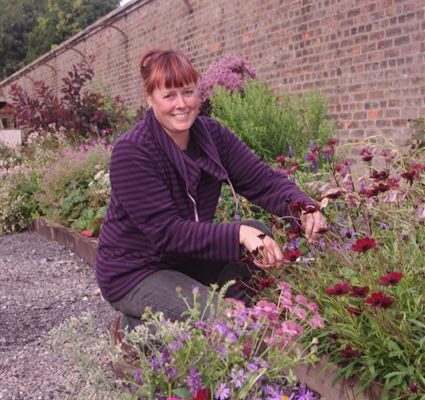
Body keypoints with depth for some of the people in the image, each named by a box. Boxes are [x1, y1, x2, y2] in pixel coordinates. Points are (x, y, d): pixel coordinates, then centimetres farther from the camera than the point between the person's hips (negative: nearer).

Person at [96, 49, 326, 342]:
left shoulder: (211, 135, -4)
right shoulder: (131, 153, -23)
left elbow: (263, 180, -11)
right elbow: (166, 232, -28)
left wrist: (304, 208, -32)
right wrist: (239, 234, -39)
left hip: (186, 258, 7)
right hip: (135, 273, -6)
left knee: (262, 233, -10)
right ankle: (136, 329, 1)